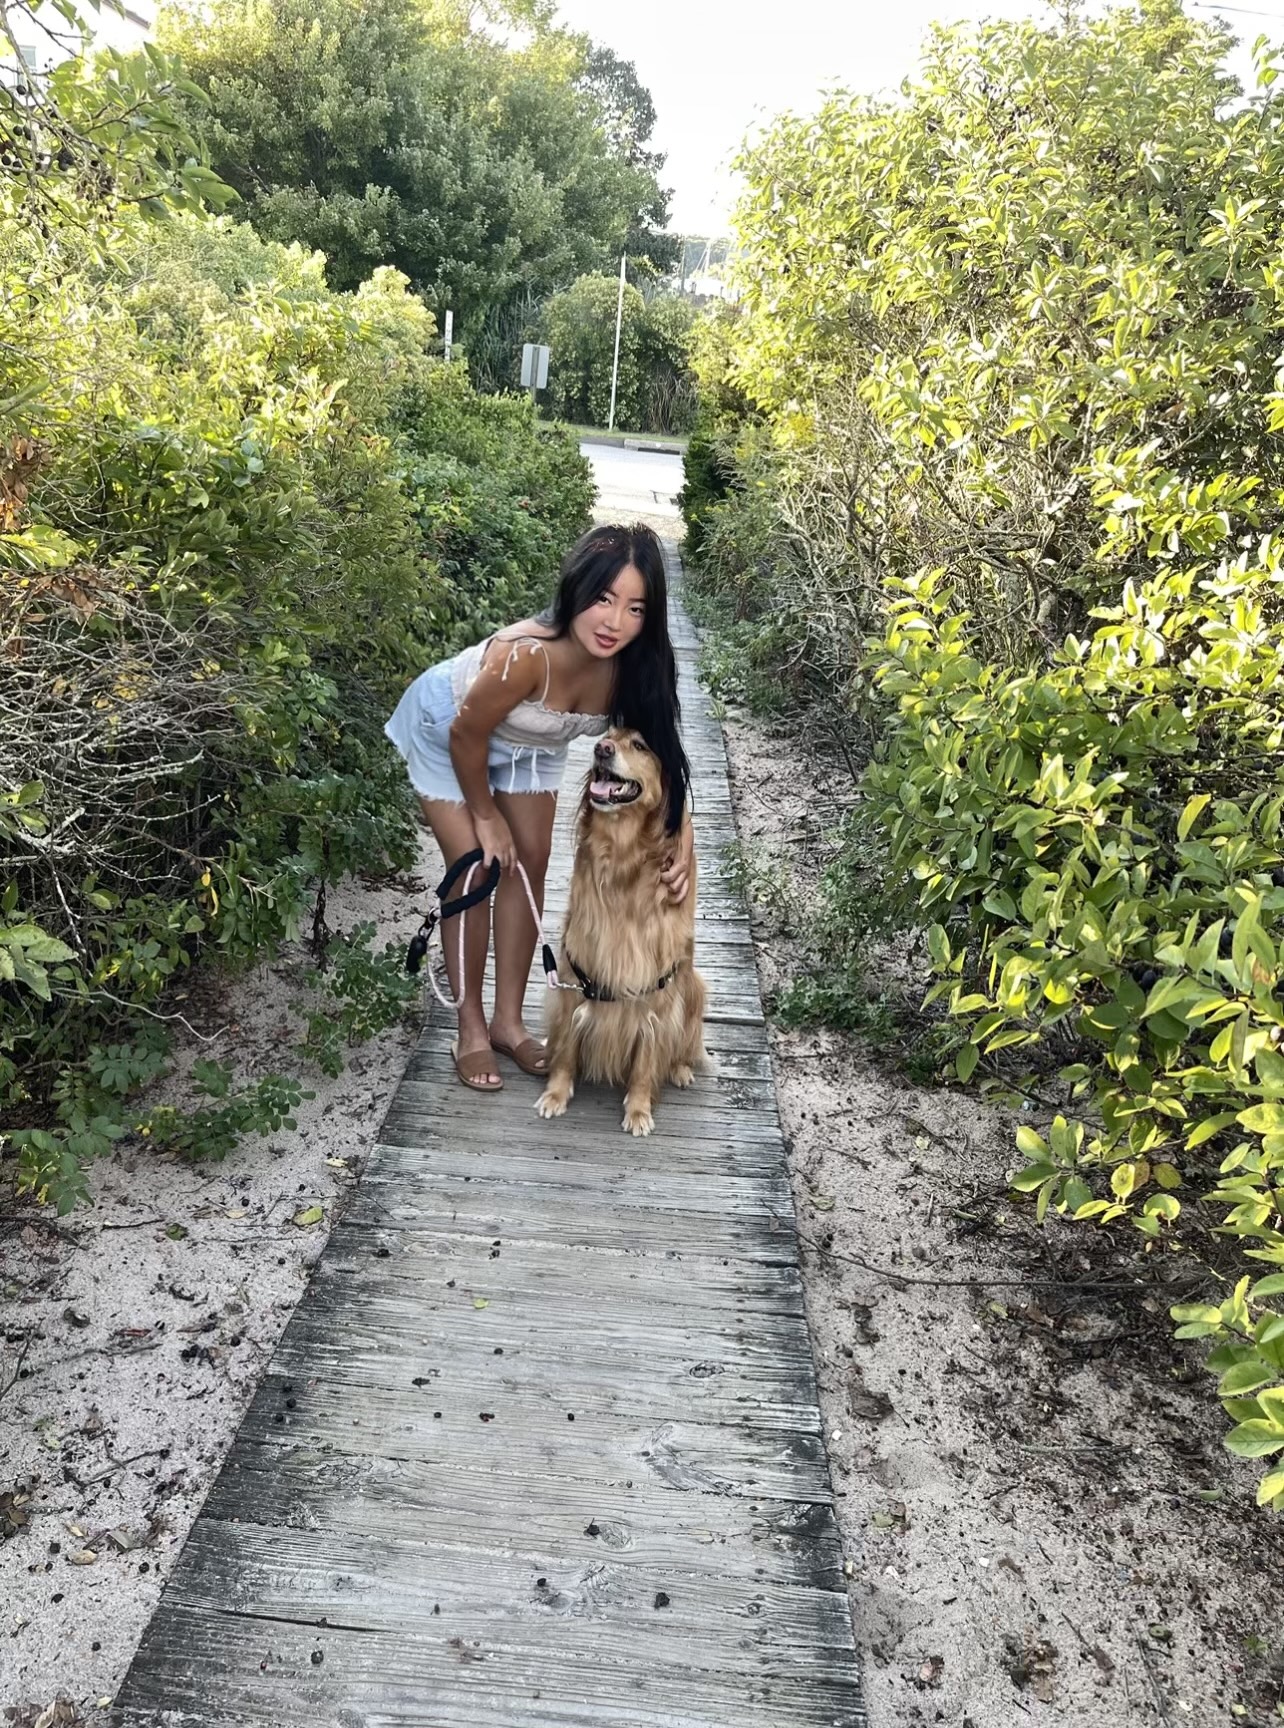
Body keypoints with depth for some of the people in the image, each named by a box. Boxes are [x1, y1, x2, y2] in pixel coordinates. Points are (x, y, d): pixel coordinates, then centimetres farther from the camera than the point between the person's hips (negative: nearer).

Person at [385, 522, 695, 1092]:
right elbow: (467, 736, -27)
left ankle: (508, 1019, 21)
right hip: (447, 731, -5)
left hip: (528, 742, 5)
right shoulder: (527, 655, -43)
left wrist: (683, 842, -24)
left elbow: (659, 751, -13)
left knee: (528, 868, 6)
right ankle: (471, 1027, 13)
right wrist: (486, 816, -12)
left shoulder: (634, 664, -28)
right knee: (477, 873, -4)